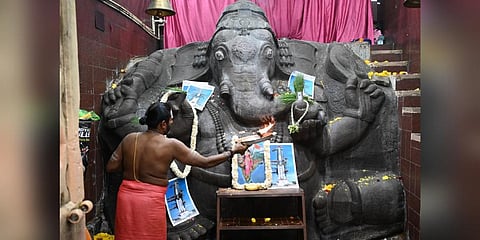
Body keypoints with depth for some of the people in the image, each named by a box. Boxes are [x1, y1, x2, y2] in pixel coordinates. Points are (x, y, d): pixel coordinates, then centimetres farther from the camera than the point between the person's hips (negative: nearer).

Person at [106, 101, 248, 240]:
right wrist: (232, 152, 3)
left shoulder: (129, 139, -1)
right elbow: (205, 162, -8)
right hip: (151, 201, -4)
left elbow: (110, 167, 5)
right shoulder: (171, 145, -13)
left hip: (126, 197, 5)